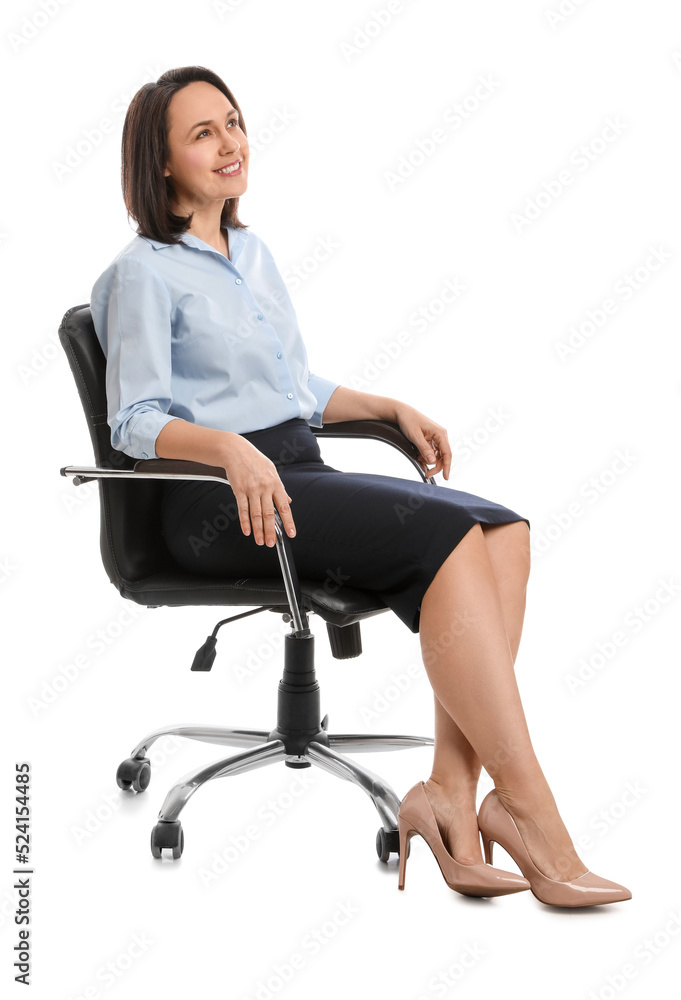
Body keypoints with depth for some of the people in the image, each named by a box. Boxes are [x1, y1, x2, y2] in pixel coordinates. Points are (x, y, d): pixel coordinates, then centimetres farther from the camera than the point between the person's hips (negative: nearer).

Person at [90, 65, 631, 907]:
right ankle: (528, 811, -26)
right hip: (220, 505, -7)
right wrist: (232, 448, -27)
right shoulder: (143, 274, 0)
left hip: (300, 473, 7)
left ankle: (451, 790, -25)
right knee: (450, 537, -28)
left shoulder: (254, 254, 23)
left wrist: (392, 408, 14)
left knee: (504, 531, -17)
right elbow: (135, 421, -9)